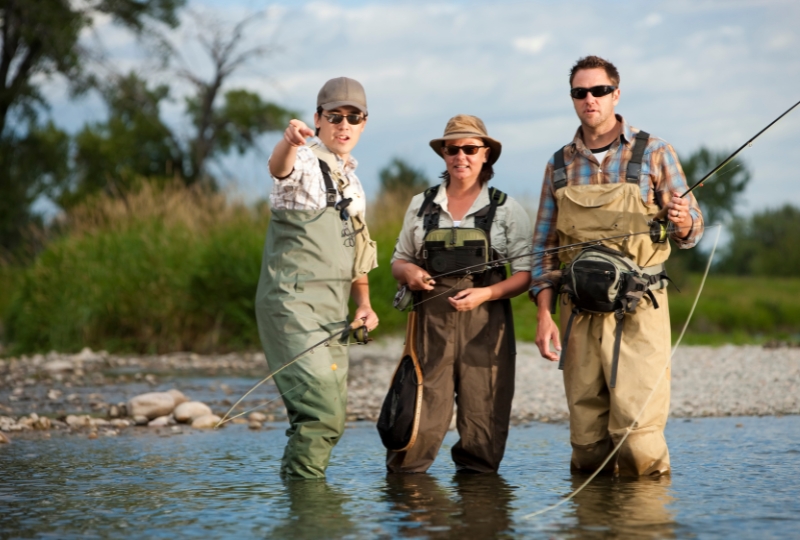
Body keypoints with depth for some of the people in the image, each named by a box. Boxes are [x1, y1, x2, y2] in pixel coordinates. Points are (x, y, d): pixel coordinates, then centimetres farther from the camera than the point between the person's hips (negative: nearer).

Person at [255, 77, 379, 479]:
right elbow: (278, 167, -34)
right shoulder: (304, 163, -8)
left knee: (331, 416, 10)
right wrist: (290, 141, -57)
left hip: (332, 310, 8)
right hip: (293, 305, -8)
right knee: (322, 412, -17)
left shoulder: (350, 180, 18)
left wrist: (364, 303, 10)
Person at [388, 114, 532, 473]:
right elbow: (399, 261, 21)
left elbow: (526, 273, 3)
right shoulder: (421, 205, 13)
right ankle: (401, 477, 15)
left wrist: (485, 293, -13)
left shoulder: (506, 209, 7)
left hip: (485, 325, -1)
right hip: (431, 322, 1)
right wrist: (409, 272, -3)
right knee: (420, 423, -7)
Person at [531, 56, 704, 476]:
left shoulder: (652, 153, 4)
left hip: (637, 313, -3)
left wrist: (682, 222, -18)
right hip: (580, 315, 3)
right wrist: (544, 315, 3)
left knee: (638, 435, -11)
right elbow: (544, 247, 14)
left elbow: (690, 231, 6)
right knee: (586, 441, 3)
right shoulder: (559, 166, 13)